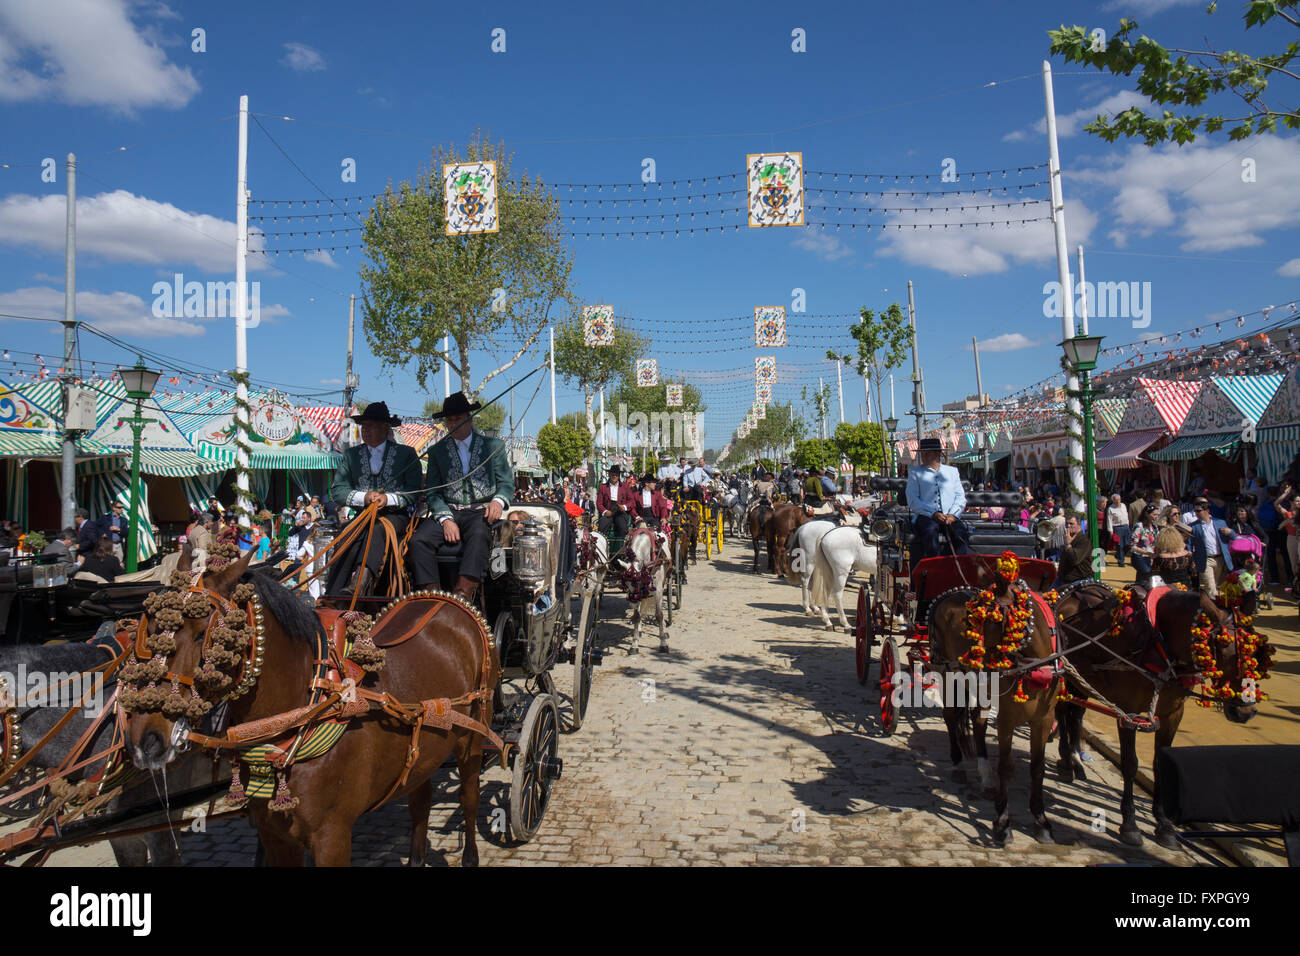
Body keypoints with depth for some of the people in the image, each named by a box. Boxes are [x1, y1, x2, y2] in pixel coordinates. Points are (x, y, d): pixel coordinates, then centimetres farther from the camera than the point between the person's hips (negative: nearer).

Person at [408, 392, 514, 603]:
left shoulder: (493, 445, 13)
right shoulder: (437, 451, 15)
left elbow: (506, 482, 12)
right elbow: (433, 492, 9)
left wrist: (498, 501, -12)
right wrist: (445, 519, -10)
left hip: (481, 511, -2)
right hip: (448, 512, 3)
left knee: (479, 536, -38)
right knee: (418, 540, -26)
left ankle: (463, 594, -50)